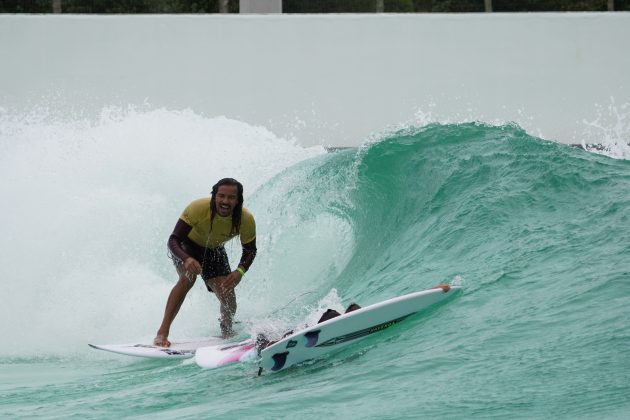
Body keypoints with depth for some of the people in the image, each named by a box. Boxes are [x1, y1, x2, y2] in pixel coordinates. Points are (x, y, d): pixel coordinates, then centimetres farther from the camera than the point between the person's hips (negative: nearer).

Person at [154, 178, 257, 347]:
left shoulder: (246, 220, -27)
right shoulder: (198, 208, -37)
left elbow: (250, 250, -9)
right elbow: (173, 240, -34)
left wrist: (240, 271, -29)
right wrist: (187, 259, -54)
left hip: (213, 251, 3)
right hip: (186, 246, -3)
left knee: (228, 296, -9)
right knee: (188, 277, -32)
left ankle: (227, 333, 24)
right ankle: (162, 333, -32)